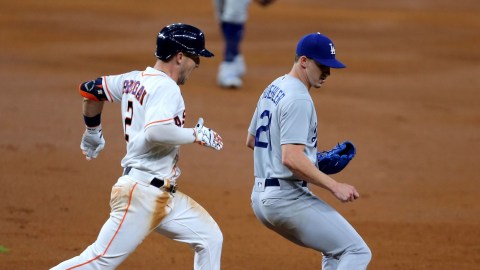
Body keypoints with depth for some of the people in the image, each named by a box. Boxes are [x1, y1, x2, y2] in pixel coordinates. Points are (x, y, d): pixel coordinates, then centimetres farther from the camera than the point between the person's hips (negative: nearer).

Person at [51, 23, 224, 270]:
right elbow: (156, 131, -30)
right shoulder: (165, 87, -13)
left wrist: (92, 131, 37)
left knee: (210, 238, 12)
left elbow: (90, 89, 24)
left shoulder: (134, 80, 13)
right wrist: (197, 135, -16)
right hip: (141, 193, -11)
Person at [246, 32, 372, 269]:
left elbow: (251, 140, 26)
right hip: (287, 199, -10)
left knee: (335, 250, 23)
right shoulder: (298, 99, -16)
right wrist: (335, 186, -23)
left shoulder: (273, 90, 15)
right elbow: (291, 158, -25)